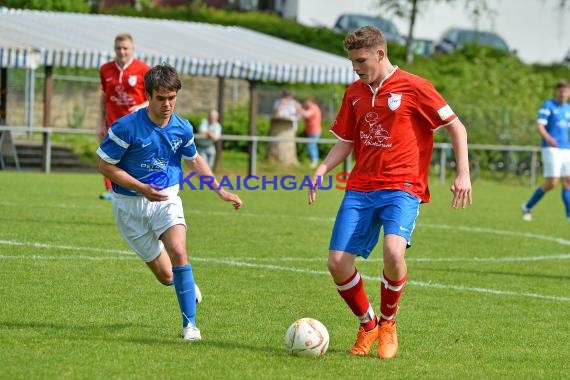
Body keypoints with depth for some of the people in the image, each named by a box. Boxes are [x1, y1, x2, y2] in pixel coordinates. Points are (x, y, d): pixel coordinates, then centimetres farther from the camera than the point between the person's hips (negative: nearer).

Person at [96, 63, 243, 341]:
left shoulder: (182, 128, -3)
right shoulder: (127, 127, -18)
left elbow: (194, 160, 16)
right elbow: (105, 165, -12)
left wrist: (221, 191, 13)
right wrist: (142, 188, -21)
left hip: (167, 199, 2)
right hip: (131, 206, -2)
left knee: (178, 251, -27)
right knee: (165, 275, 0)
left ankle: (190, 323, -19)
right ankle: (186, 286, 39)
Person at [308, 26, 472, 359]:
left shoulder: (413, 87, -5)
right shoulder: (354, 93, 12)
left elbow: (456, 127, 0)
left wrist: (464, 173, -8)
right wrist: (323, 168, 2)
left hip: (402, 186, -5)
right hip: (360, 188, 5)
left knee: (393, 251, -30)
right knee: (337, 263, -7)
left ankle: (388, 322, -2)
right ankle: (368, 325, 18)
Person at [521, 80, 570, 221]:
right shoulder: (548, 106, -3)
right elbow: (539, 126, -14)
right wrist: (548, 138, -32)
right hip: (551, 149, -6)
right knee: (551, 183, -10)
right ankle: (527, 207, 5)